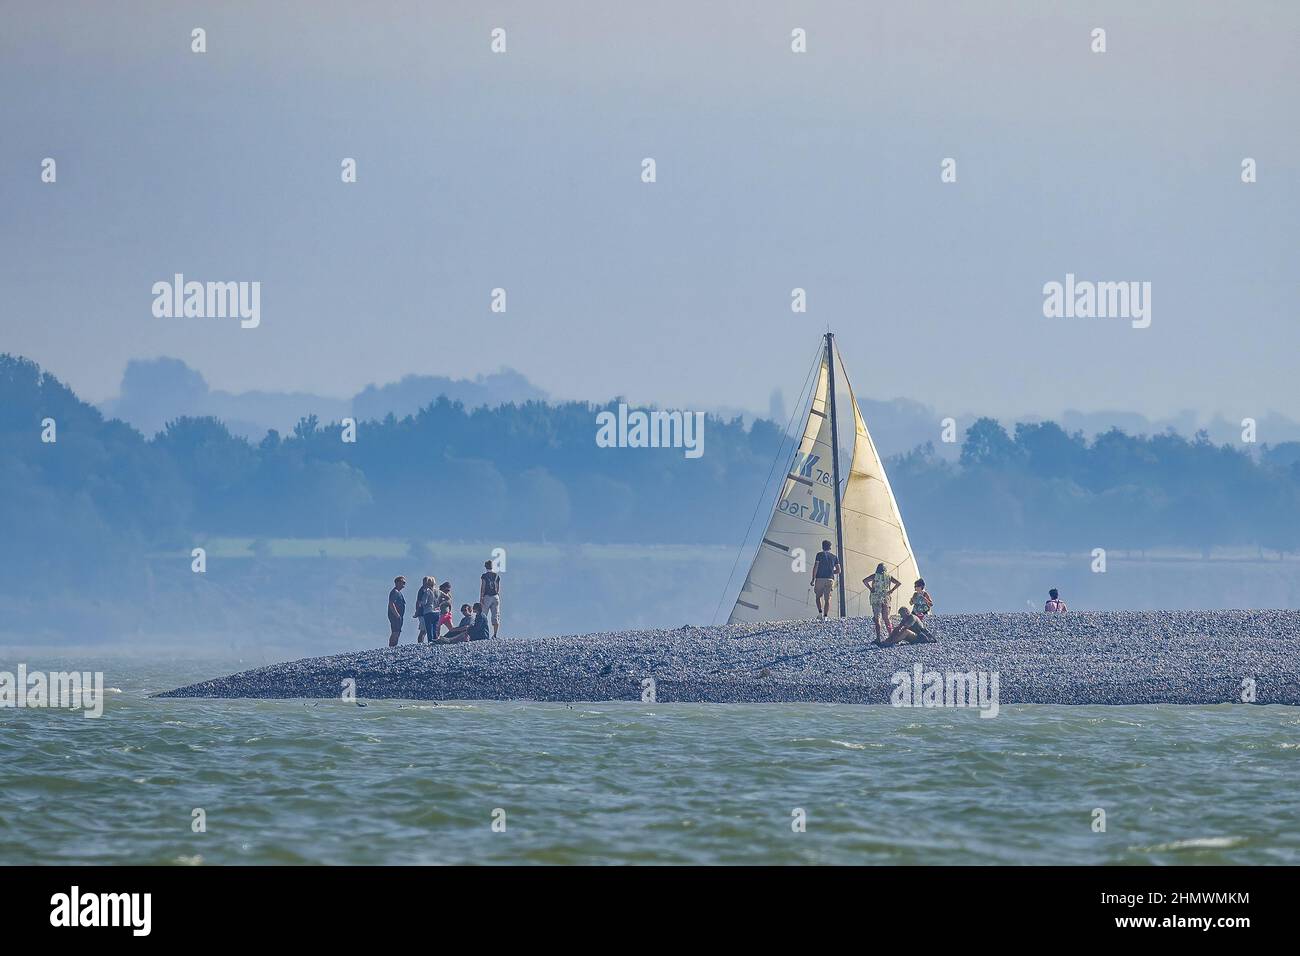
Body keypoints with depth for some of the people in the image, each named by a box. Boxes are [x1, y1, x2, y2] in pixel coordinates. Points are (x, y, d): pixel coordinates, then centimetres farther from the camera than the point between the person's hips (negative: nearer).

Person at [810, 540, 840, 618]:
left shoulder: (820, 554, 2)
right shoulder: (834, 557, 11)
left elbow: (815, 567, -6)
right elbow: (838, 570, 9)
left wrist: (813, 579, -3)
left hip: (820, 579, -2)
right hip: (830, 579, 2)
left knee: (818, 597, 12)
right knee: (827, 599, 4)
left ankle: (820, 612, -7)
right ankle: (826, 616, -6)